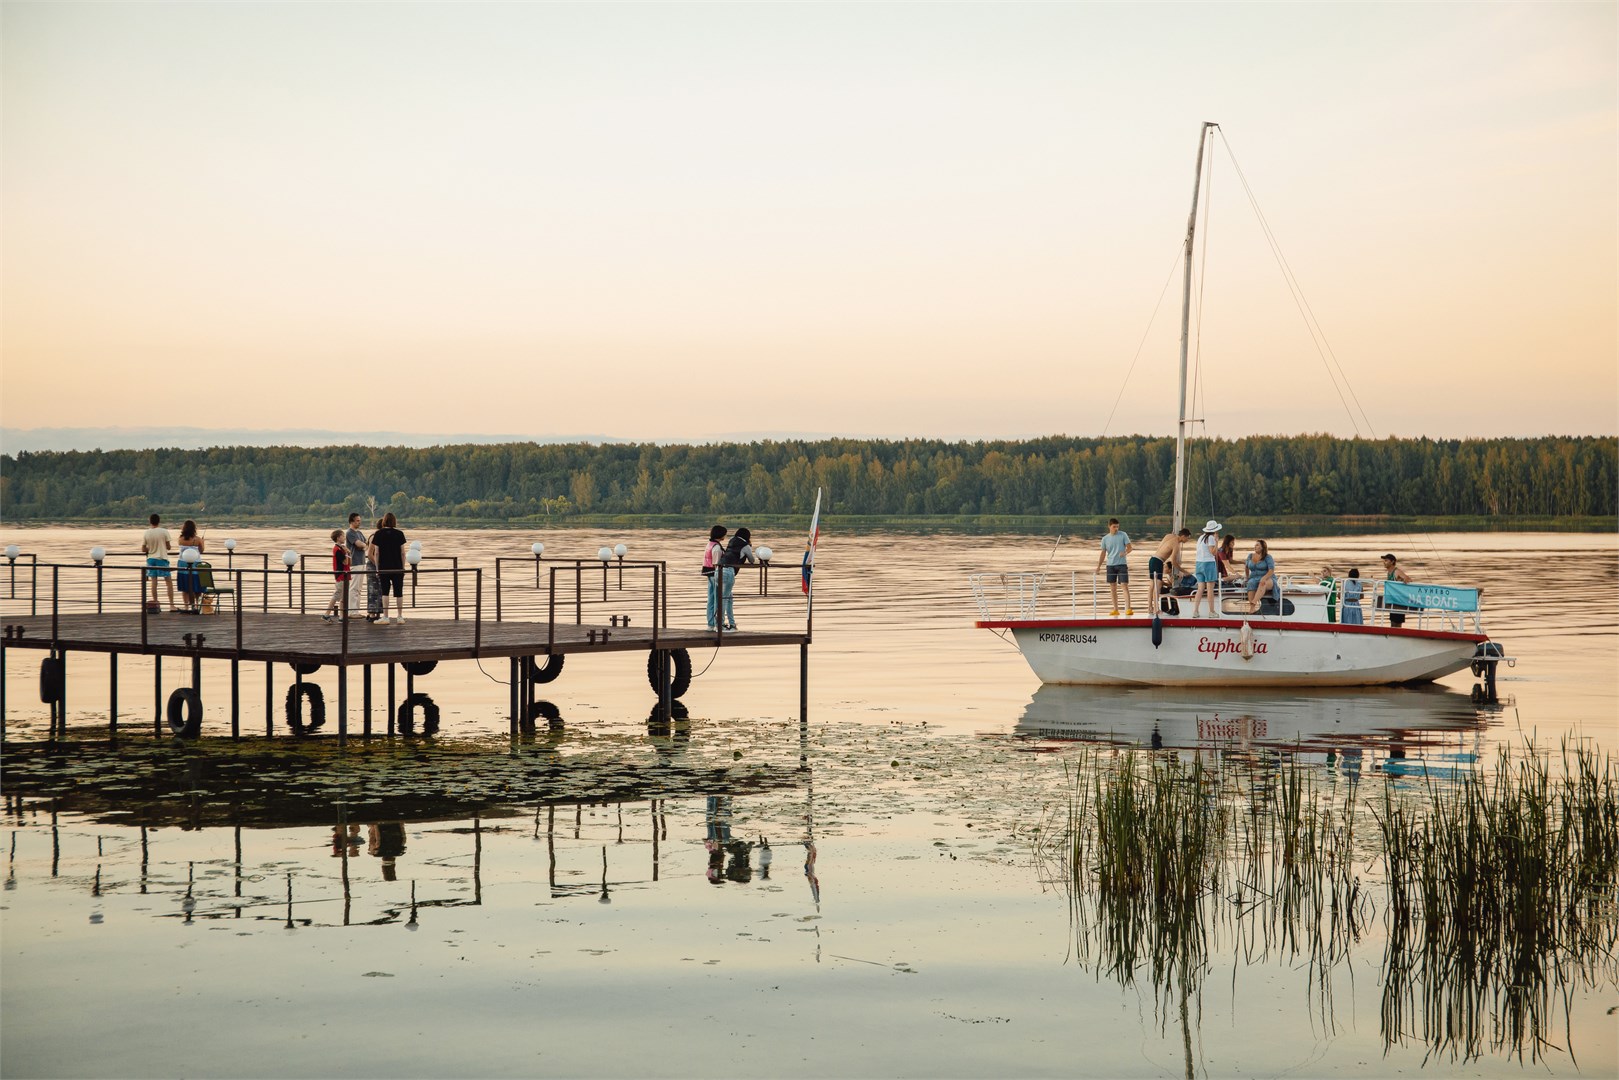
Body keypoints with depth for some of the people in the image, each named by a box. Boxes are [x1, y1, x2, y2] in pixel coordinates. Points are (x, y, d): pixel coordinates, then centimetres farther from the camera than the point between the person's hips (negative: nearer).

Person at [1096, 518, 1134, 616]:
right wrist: (1098, 566, -1)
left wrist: (1125, 553, -22)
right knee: (1113, 587, 5)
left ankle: (1128, 608, -15)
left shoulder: (1123, 535, 0)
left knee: (1125, 585, -11)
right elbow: (1103, 553, 9)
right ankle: (1115, 609, 12)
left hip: (1122, 564, -3)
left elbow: (1129, 547, 0)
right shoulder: (1105, 539, 6)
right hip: (1110, 565, 3)